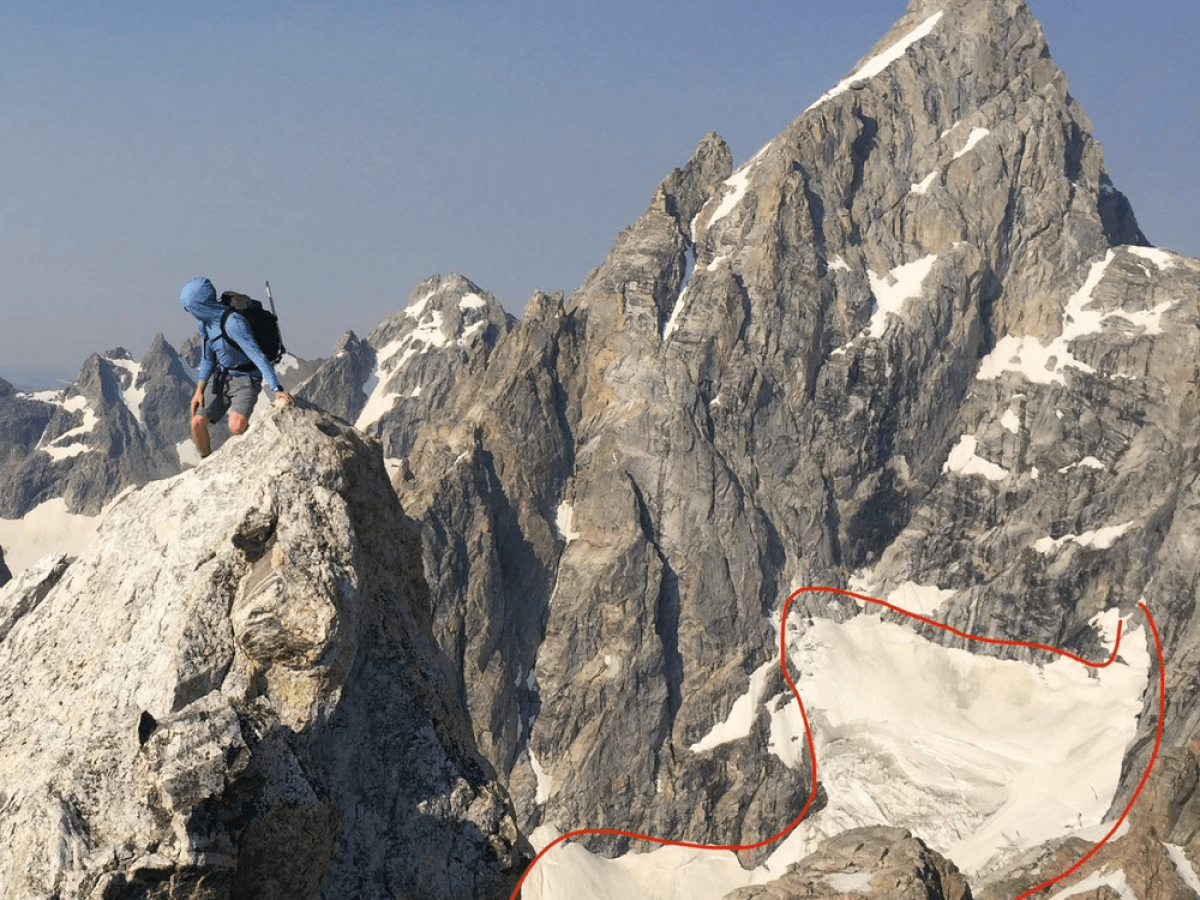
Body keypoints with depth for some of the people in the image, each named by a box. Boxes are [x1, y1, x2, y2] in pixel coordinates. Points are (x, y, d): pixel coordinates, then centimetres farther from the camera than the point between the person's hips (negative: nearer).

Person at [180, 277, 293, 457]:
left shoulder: (233, 323, -27)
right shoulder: (206, 323, 1)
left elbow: (257, 356, -31)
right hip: (220, 378, 8)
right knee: (197, 423, -5)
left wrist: (276, 389, -37)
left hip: (245, 379, -7)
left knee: (236, 427, -28)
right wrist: (199, 390, 8)